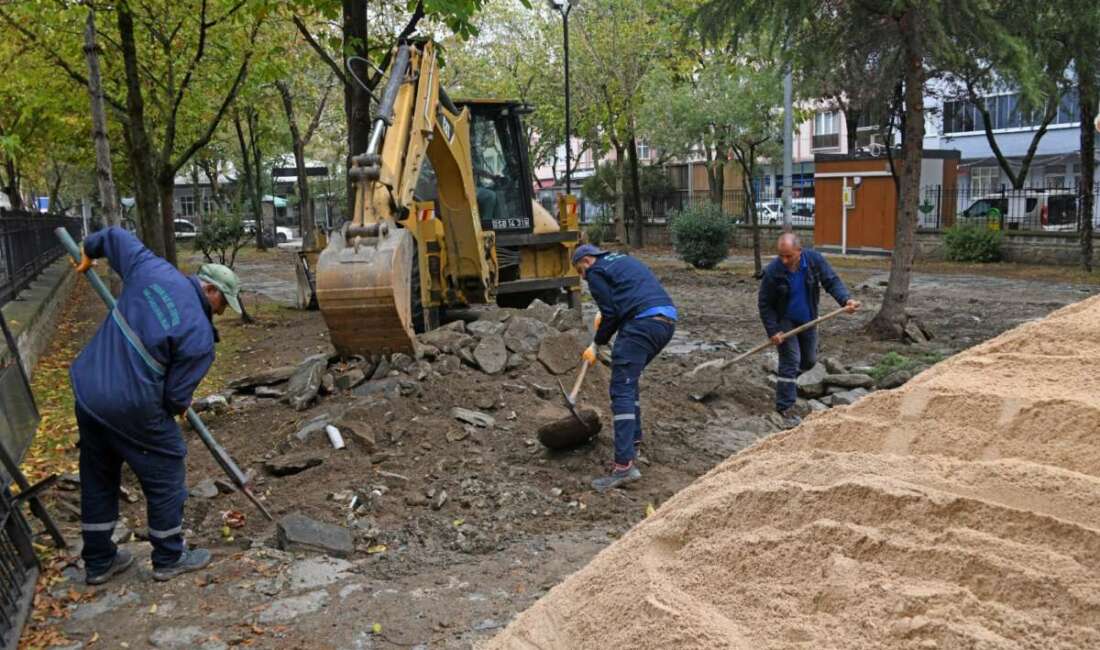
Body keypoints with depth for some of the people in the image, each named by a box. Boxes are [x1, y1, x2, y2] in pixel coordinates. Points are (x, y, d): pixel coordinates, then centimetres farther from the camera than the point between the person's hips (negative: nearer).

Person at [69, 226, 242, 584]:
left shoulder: (150, 269, -3)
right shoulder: (200, 336, -17)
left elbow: (117, 236, 13)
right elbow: (177, 395, -11)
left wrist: (89, 249, 33)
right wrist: (179, 407, 12)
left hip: (87, 391, 8)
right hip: (132, 408, -7)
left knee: (98, 479, 20)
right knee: (165, 477, 13)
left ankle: (98, 562, 34)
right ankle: (169, 558, 26)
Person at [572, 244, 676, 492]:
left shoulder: (596, 271, 4)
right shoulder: (622, 260, 30)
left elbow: (611, 313, -1)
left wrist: (596, 345, 11)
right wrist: (605, 316, 41)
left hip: (642, 324, -9)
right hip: (667, 321, 9)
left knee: (622, 390, -10)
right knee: (629, 380, 24)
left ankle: (624, 465, -18)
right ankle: (633, 439, 28)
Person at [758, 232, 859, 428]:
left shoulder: (814, 260, -18)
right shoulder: (773, 271, -25)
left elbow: (831, 281, -12)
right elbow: (764, 304, -16)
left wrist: (845, 300, -30)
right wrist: (772, 331, -21)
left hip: (808, 320, 4)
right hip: (785, 321, -4)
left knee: (809, 360, 15)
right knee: (790, 360, -12)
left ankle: (787, 379, 45)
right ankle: (785, 408, -7)